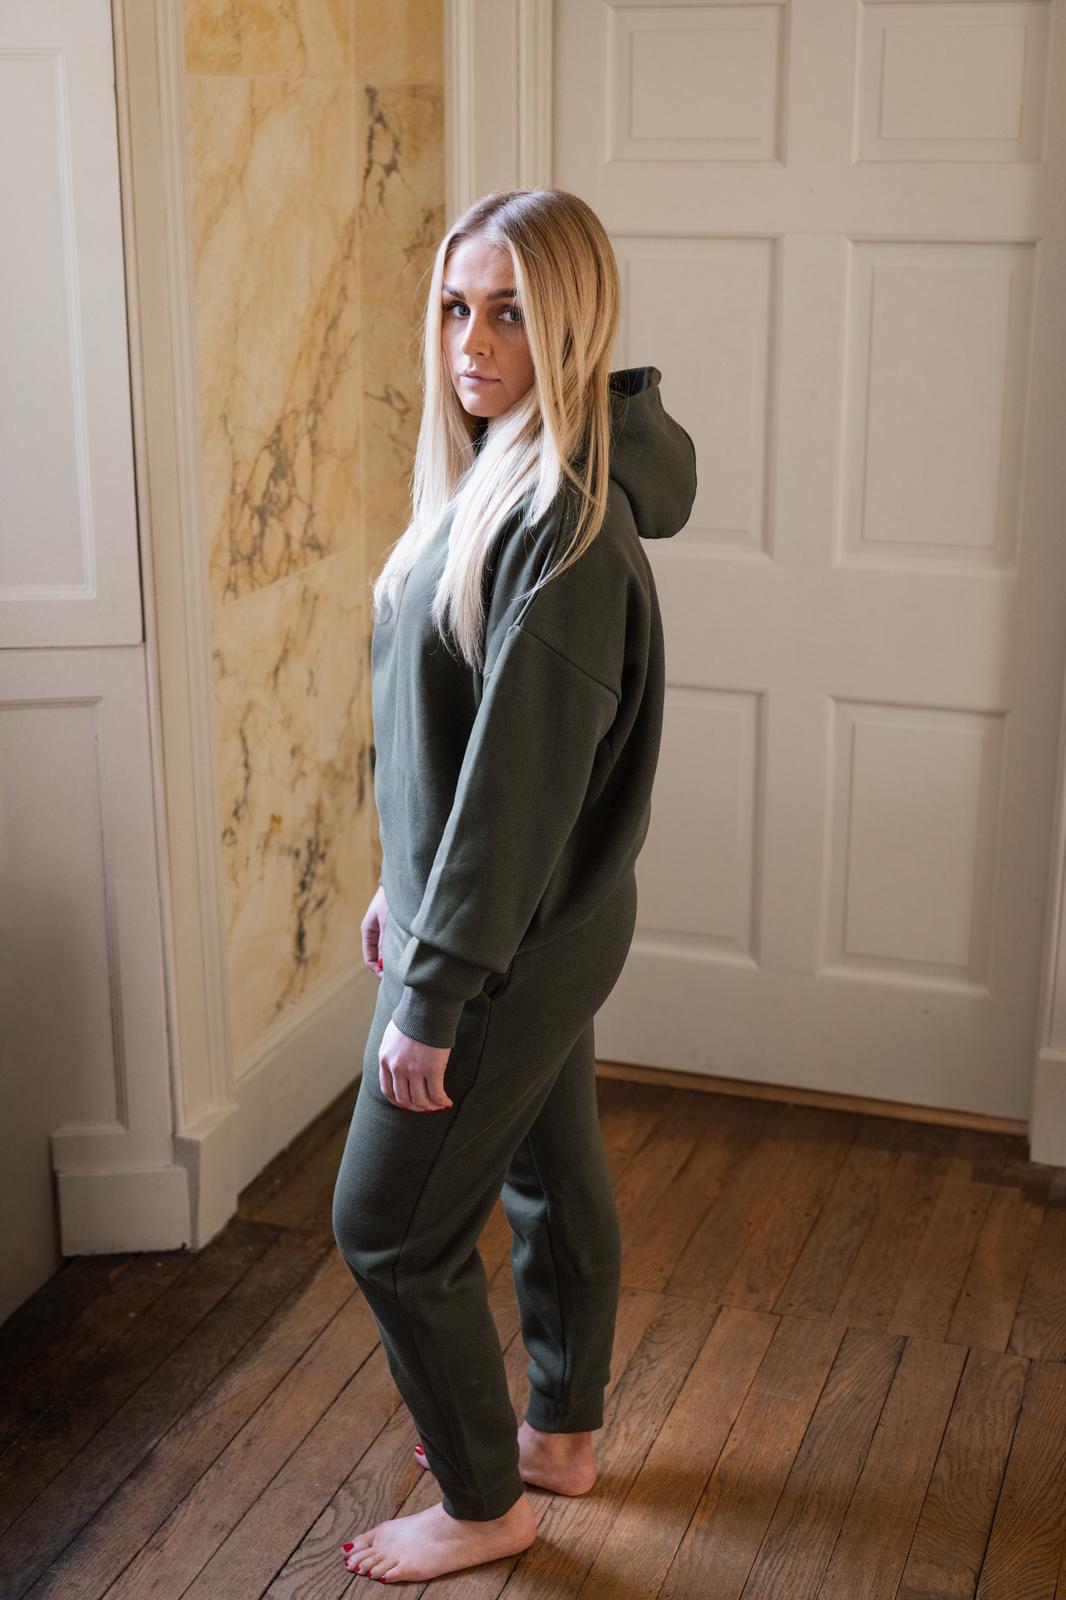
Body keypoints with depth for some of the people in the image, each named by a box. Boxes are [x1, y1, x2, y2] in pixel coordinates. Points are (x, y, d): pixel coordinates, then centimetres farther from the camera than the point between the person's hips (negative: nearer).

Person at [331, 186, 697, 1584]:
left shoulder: (567, 521, -26)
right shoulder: (492, 476, 5)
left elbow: (518, 778, -27)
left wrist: (432, 996, -22)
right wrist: (406, 884, 18)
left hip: (513, 942, -9)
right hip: (545, 928, 9)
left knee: (390, 1225, 3)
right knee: (552, 1171, 22)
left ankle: (484, 1504, 23)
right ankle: (563, 1433, 43)